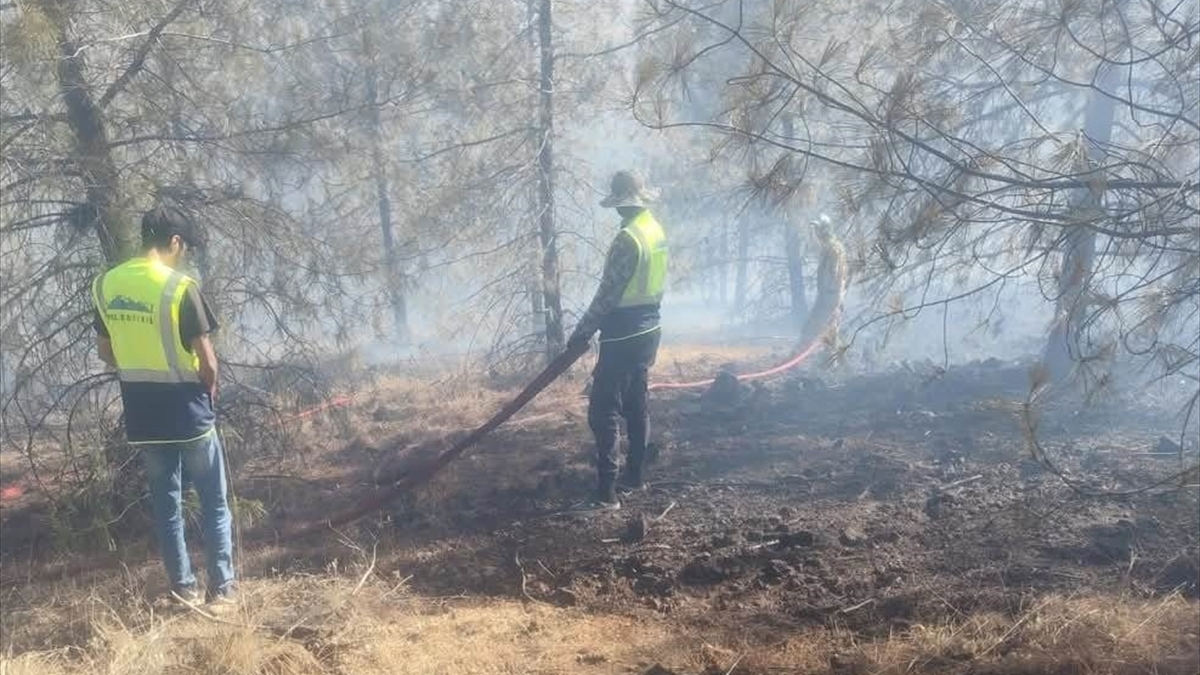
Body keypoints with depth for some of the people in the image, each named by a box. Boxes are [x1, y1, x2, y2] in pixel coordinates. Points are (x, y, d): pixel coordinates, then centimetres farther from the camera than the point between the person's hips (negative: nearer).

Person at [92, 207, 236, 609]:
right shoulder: (180, 287, -17)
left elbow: (106, 353, 10)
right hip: (188, 412, -5)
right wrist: (208, 391, 5)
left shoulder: (105, 285, 1)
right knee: (214, 503, 8)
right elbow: (207, 361, -14)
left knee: (165, 504, 14)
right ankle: (222, 588, 10)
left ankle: (184, 588, 20)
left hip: (142, 415, 5)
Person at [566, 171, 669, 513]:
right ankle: (635, 476, 28)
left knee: (604, 411, -8)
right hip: (648, 330, 10)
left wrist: (582, 331, -13)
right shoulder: (657, 231, 9)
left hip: (623, 335, -10)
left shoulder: (627, 239, -20)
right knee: (636, 404, 18)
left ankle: (606, 494, -10)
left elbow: (607, 294, -20)